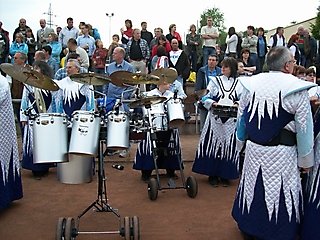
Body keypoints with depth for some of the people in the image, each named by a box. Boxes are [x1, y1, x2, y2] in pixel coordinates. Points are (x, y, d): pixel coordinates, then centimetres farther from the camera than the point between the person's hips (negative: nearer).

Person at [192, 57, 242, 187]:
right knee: (213, 144, 0)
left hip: (231, 119, 1)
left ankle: (225, 176, 15)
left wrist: (236, 105, -12)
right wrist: (213, 104, -15)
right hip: (215, 118, -1)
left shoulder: (238, 84, 8)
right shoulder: (215, 80, 6)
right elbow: (206, 98, 3)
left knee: (228, 146, 3)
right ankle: (212, 175, 11)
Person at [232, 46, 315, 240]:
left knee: (253, 188, 19)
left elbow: (241, 117, 9)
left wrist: (241, 141, 23)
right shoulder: (297, 90, -13)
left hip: (254, 149, 5)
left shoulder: (251, 84, 0)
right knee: (279, 195, 7)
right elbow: (304, 128, -10)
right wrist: (305, 160, 0)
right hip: (282, 154, -5)